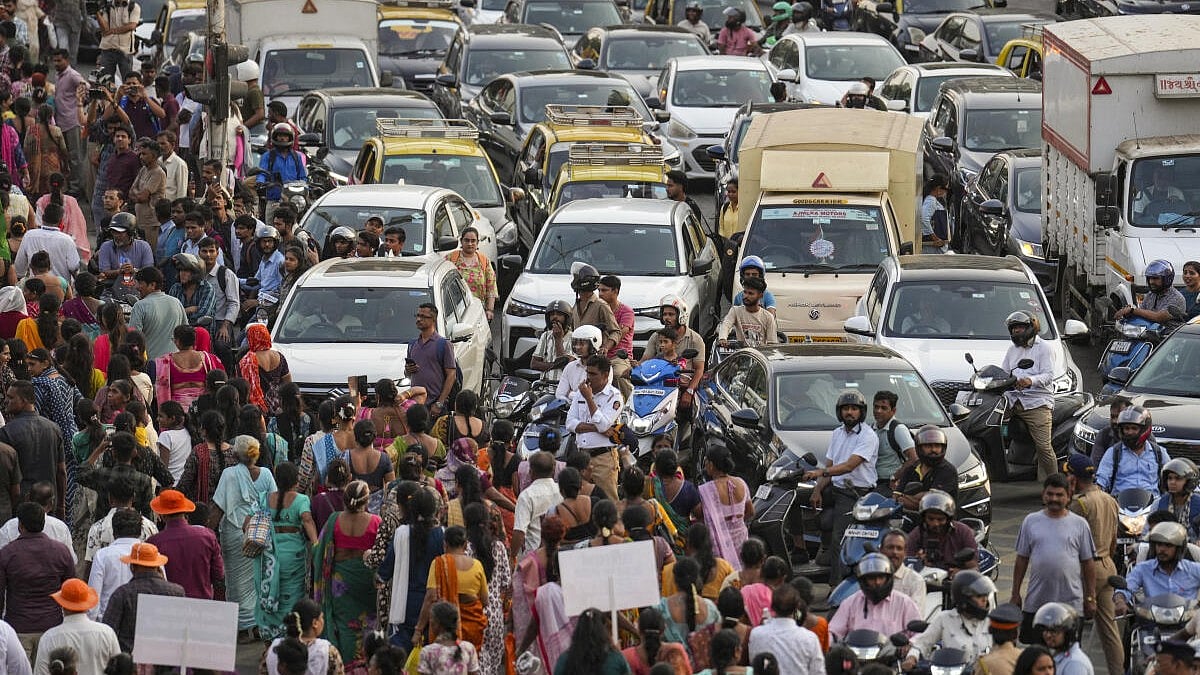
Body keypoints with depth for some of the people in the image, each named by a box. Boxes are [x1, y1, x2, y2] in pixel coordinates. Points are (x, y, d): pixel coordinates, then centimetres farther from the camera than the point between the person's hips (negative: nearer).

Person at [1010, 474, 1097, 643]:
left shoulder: (1079, 524, 2)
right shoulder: (1031, 521, 5)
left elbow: (1088, 563, 5)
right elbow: (1021, 560, 9)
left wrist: (1090, 598, 2)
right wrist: (1015, 594, 6)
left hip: (1071, 602, -1)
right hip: (1036, 601, 1)